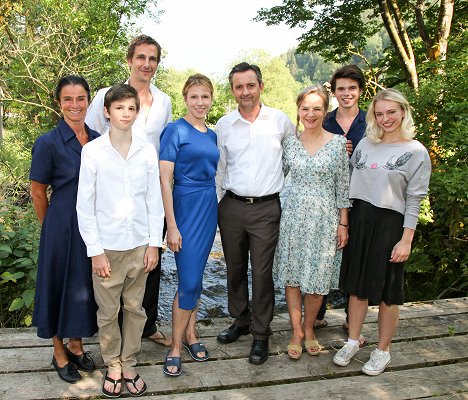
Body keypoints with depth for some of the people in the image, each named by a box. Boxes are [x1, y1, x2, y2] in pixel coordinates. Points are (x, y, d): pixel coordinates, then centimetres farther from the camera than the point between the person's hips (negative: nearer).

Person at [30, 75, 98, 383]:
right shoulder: (48, 143, -11)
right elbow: (38, 192, -4)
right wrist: (53, 228, 4)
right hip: (63, 227, -4)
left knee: (86, 286, 15)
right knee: (61, 285, 9)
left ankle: (76, 345, 35)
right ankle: (59, 353, 28)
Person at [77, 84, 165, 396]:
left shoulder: (147, 151, 0)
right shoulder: (93, 151, -6)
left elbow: (155, 200, 4)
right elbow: (85, 205, -5)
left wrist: (154, 244, 2)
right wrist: (95, 250, -7)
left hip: (140, 245, 2)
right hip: (107, 246, -2)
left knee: (135, 308, 12)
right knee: (108, 311, 9)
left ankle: (129, 365, 29)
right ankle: (113, 366, 28)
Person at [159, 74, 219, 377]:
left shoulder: (212, 135, 12)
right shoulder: (175, 130, -8)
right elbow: (165, 180, -13)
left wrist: (216, 210, 12)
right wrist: (172, 225, -16)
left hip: (210, 207, 6)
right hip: (186, 207, -6)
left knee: (196, 276, 14)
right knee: (189, 281, -6)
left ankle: (190, 333, 28)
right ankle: (176, 346, 10)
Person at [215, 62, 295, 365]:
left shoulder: (281, 121, 0)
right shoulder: (224, 125, 4)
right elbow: (219, 168, 10)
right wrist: (213, 204, 7)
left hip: (267, 208, -2)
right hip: (231, 206, 3)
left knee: (262, 272, 0)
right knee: (235, 269, 13)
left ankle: (261, 334, 15)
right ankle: (241, 321, 32)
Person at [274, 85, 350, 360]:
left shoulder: (338, 143, -3)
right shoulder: (289, 142, 3)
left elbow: (342, 186, -1)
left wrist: (343, 223, -2)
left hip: (324, 218, -2)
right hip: (294, 216, 2)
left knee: (317, 278, 6)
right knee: (291, 275, 6)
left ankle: (309, 329, 28)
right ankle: (297, 332, 23)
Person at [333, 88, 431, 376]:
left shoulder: (416, 152, -5)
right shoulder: (365, 144, 7)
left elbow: (414, 199, -8)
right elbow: (351, 182, 11)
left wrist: (406, 239, -12)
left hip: (390, 223, -4)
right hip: (359, 220, 4)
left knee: (387, 292, 6)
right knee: (357, 286, 12)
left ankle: (383, 350, 22)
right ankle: (353, 342, 27)